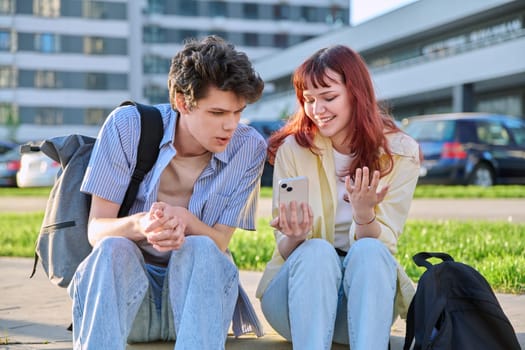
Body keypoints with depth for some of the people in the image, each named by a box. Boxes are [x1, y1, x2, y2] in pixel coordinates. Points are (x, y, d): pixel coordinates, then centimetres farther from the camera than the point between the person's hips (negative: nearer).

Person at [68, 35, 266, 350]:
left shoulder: (249, 148, -6)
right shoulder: (127, 125, -9)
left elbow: (219, 243, -7)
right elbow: (97, 230, -10)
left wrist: (184, 220, -31)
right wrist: (139, 225, -34)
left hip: (201, 291, 1)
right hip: (124, 283, 0)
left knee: (200, 250, -32)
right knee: (113, 248, -33)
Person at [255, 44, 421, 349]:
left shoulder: (400, 153, -3)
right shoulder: (293, 148, -4)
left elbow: (381, 245, -8)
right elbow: (286, 251, -4)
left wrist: (364, 214, -29)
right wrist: (294, 238, -28)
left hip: (367, 298, 1)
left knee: (368, 251, -32)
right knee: (317, 252, -33)